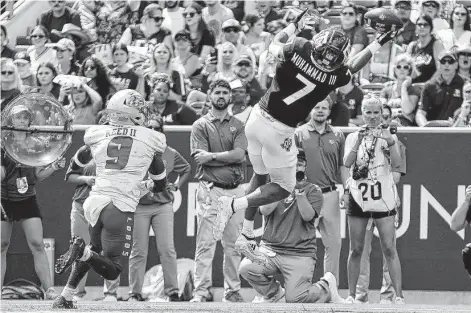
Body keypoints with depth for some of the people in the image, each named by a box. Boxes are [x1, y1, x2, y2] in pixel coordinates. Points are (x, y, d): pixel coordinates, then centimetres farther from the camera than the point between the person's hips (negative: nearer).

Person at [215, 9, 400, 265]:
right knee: (283, 188, 12)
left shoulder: (298, 49, -11)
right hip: (278, 130, -5)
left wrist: (294, 26, 26)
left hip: (257, 118, 5)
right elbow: (352, 67, 8)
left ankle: (247, 235, 26)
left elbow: (275, 45, 12)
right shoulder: (334, 76, -15)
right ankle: (233, 205, -5)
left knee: (260, 175, 23)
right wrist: (377, 44, 19)